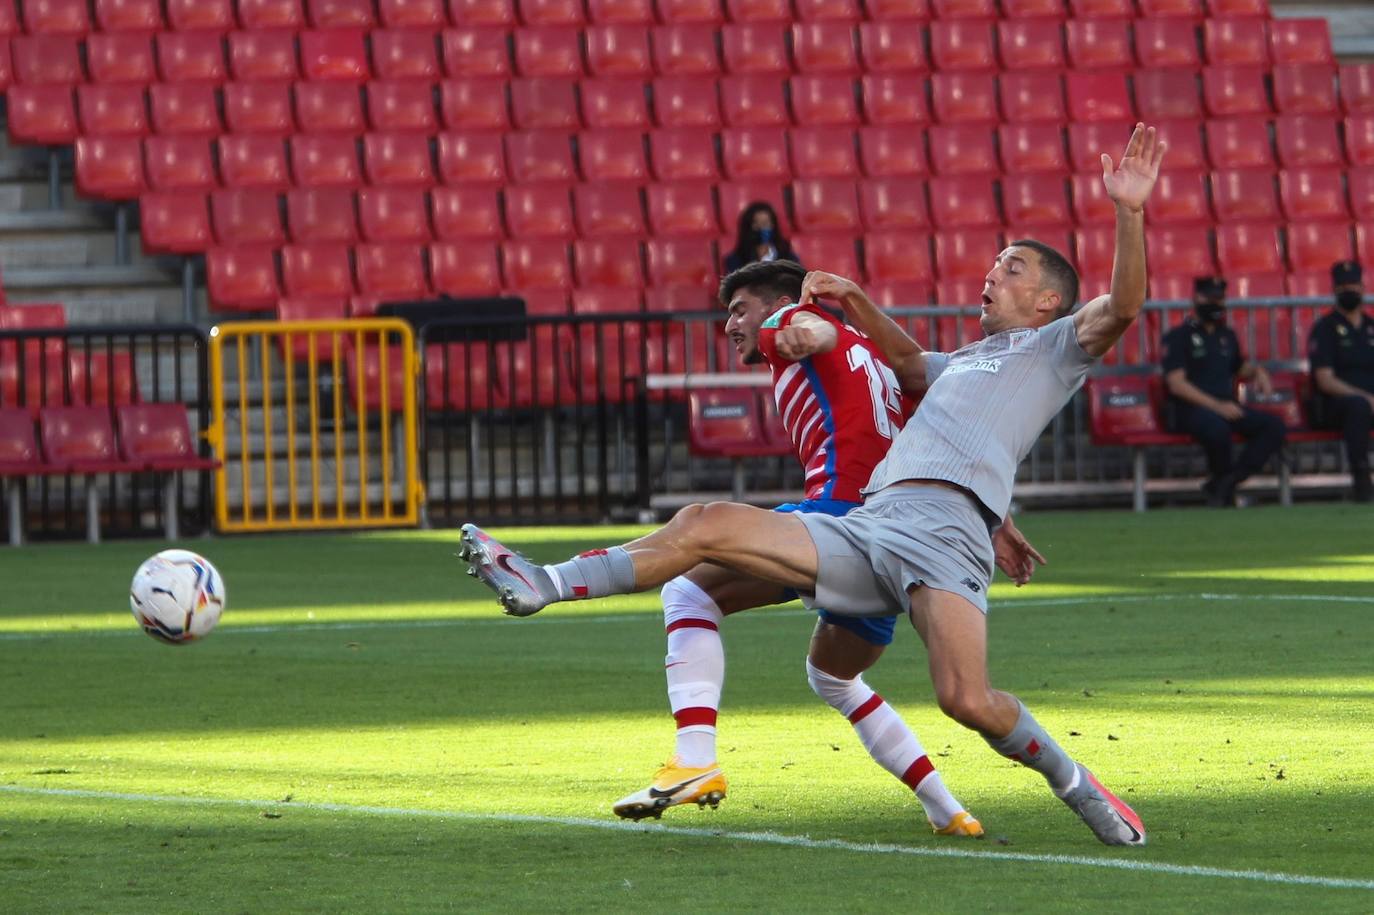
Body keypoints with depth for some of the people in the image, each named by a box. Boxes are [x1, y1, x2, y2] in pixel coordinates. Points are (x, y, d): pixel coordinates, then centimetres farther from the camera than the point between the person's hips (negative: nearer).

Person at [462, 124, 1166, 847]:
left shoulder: (1053, 346, 15)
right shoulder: (965, 361, 37)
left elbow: (1120, 307, -4)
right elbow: (906, 359, 59)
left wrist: (1129, 212, -15)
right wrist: (851, 299, 46)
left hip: (944, 525, -7)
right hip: (863, 526, 7)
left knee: (966, 699, -27)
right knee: (706, 525, -4)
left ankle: (1076, 785, -2)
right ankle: (541, 585, -6)